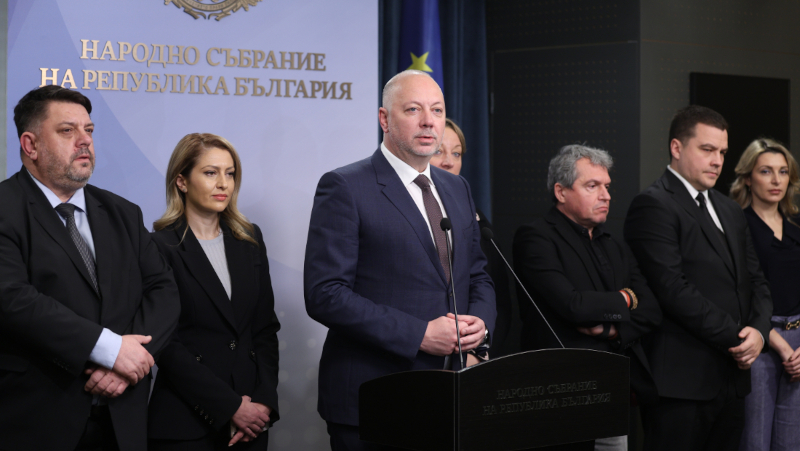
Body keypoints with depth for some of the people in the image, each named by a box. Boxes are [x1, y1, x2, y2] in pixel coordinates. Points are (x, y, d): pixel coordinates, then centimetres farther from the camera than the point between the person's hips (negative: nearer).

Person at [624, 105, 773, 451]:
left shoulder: (730, 211, 20)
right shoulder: (653, 206, -8)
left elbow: (755, 280, 18)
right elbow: (673, 289, -17)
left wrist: (759, 331, -3)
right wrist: (736, 338, -12)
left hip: (732, 379, 8)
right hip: (682, 381, -8)